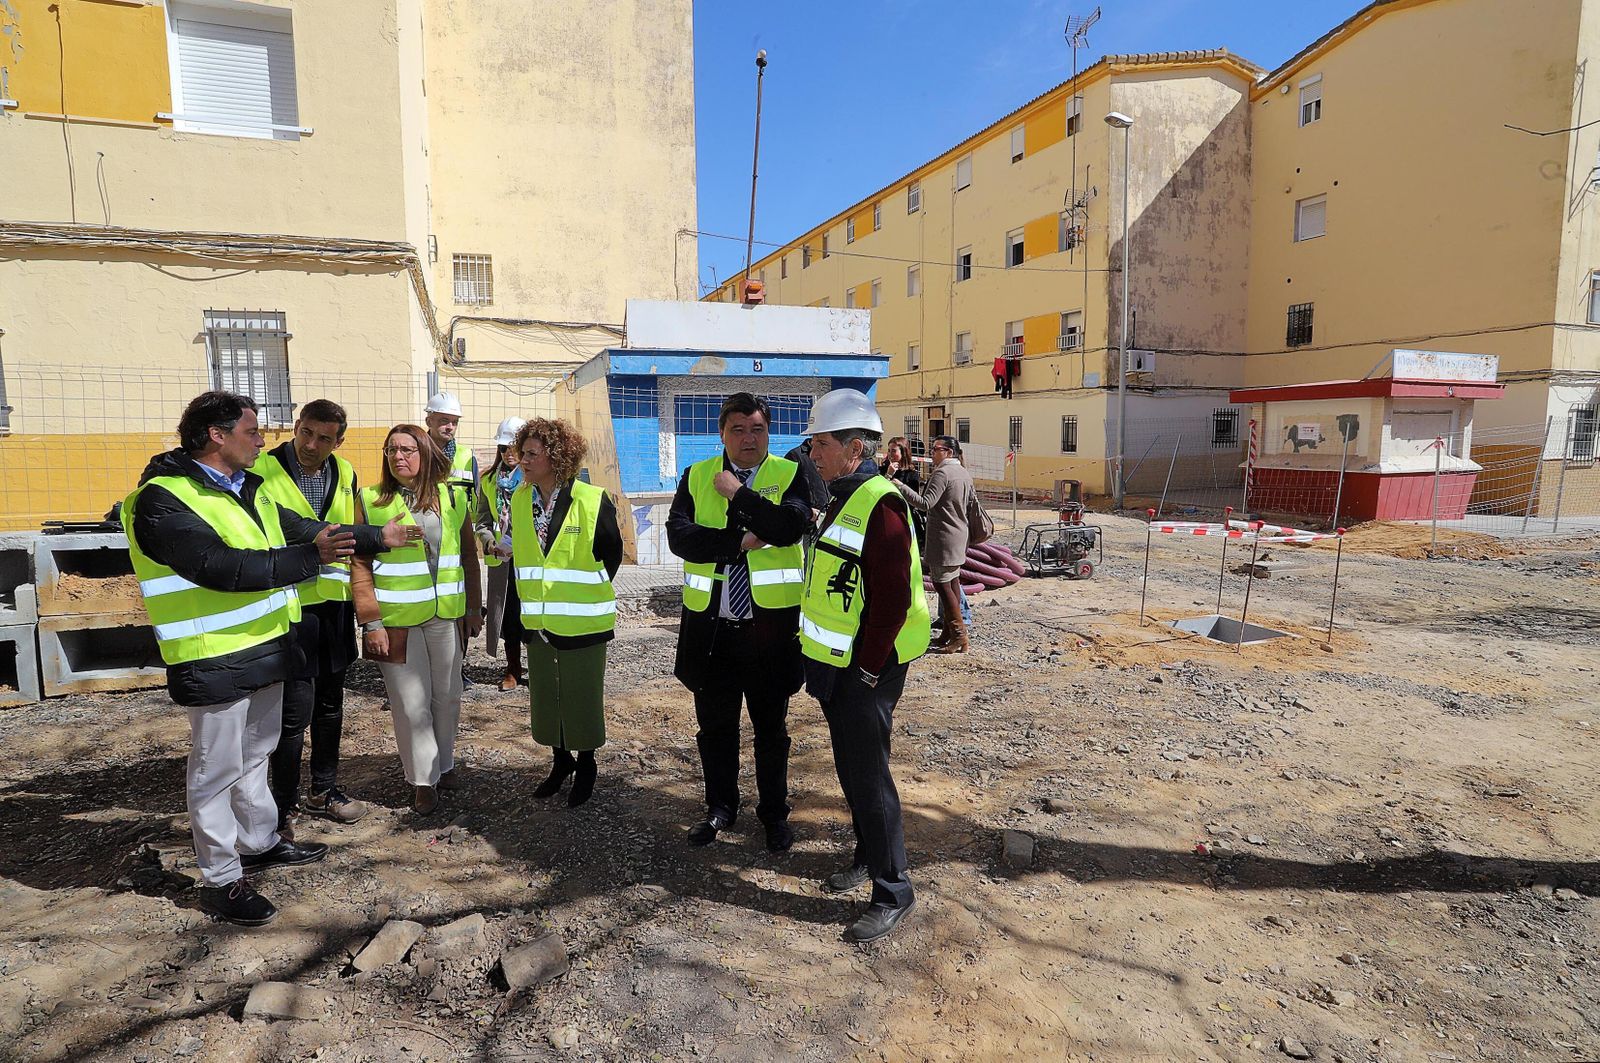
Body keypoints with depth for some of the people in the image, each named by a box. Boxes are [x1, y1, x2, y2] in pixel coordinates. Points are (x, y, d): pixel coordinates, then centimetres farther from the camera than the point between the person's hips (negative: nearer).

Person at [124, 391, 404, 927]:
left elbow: (302, 530, 17)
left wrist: (378, 537, 16)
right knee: (217, 769, 4)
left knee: (255, 753, 22)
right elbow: (219, 566, -27)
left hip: (265, 645, 9)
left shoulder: (247, 490, 10)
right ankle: (221, 880, 18)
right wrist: (310, 559, -30)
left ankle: (260, 843, 39)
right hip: (214, 658, -9)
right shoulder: (163, 499, -17)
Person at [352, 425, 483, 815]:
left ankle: (445, 765, 32)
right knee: (412, 703, 4)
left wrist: (473, 607, 8)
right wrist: (371, 622, -10)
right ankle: (423, 780, 20)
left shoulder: (452, 497, 5)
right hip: (397, 620, -3)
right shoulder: (370, 501, -3)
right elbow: (361, 566, -5)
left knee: (447, 696, 13)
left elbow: (468, 557, 9)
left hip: (447, 616, 3)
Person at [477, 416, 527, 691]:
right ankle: (513, 669, 23)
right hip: (501, 560, 4)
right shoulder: (489, 480, 10)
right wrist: (490, 542, -6)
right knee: (508, 614, 10)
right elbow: (483, 521, 12)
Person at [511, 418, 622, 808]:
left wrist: (590, 594, 4)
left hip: (582, 622, -5)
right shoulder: (519, 500, 3)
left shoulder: (593, 501, -14)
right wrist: (531, 595, 13)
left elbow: (613, 552, -4)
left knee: (583, 697, 7)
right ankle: (560, 761, 35)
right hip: (537, 621, 5)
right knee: (545, 696, 15)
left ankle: (586, 766, 28)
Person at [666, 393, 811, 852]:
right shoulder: (696, 476, 5)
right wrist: (738, 542, -16)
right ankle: (720, 807, 36)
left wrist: (738, 493, -16)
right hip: (710, 626, 2)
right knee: (715, 725, 16)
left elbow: (791, 526, -19)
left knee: (771, 727, 13)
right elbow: (678, 534, -8)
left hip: (770, 624, -2)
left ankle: (775, 813, 31)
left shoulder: (789, 475, -2)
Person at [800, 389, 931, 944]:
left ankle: (892, 891, 15)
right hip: (835, 664, 9)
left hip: (866, 669, -9)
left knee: (867, 776, -1)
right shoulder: (842, 501, 11)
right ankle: (867, 856, 39)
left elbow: (892, 600, -23)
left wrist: (868, 671, -19)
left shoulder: (880, 506, -20)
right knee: (850, 767, 20)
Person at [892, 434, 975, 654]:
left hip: (943, 538, -10)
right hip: (959, 537, 10)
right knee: (952, 582, 14)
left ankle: (959, 636, -5)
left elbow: (926, 503, -24)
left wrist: (901, 487, -22)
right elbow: (970, 503, 23)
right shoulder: (965, 474, 13)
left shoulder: (942, 473, -16)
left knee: (942, 584, -6)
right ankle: (949, 631, 21)